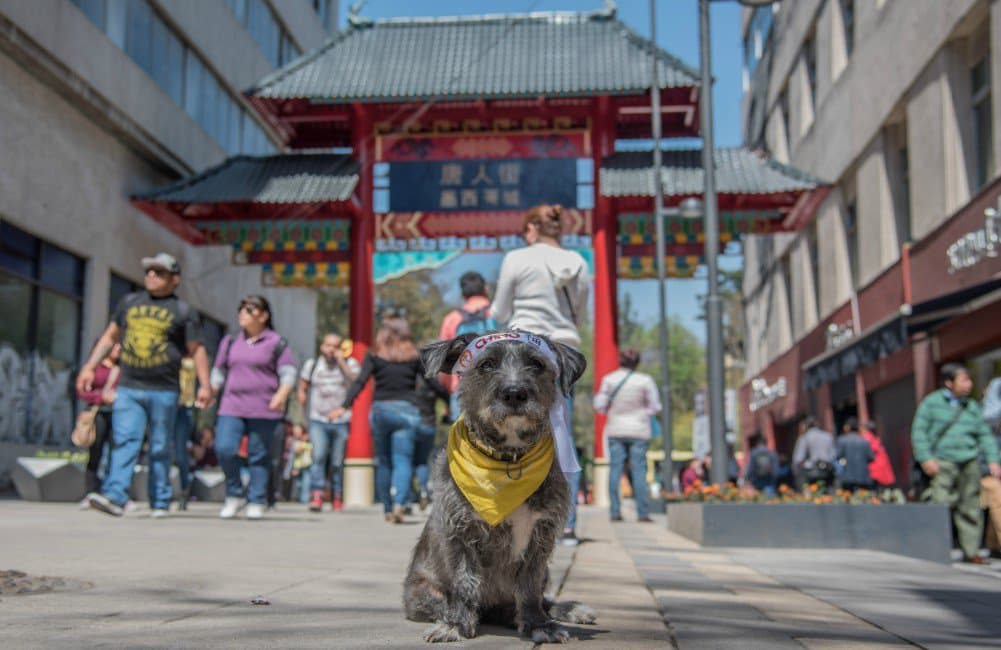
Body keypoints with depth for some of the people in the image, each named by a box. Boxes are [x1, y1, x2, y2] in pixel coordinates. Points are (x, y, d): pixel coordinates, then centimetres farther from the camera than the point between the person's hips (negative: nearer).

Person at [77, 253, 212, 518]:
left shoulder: (183, 311, 5)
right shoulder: (129, 302, 16)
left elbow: (197, 349, 4)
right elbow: (110, 336, 21)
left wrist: (205, 385, -3)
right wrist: (89, 367, 14)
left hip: (163, 391, -2)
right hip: (128, 389, 3)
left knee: (160, 448, 2)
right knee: (123, 441, -11)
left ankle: (160, 502, 9)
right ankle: (115, 496, -19)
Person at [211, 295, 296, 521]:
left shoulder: (276, 342, 4)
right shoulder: (230, 341, 17)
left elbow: (288, 373, -1)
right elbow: (219, 371, 23)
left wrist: (281, 394, -18)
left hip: (264, 410, -3)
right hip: (232, 408, 3)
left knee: (259, 456, 1)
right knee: (224, 449, -13)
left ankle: (256, 503, 12)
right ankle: (234, 496, 5)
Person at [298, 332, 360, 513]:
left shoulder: (350, 363, 5)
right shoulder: (311, 365, 9)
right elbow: (302, 390, 18)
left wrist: (341, 362, -14)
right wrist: (307, 410, 11)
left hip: (341, 422, 0)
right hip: (317, 421, 0)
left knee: (337, 462, 3)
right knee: (319, 456, -19)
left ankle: (337, 498, 17)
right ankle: (316, 495, -22)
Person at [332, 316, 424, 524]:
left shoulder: (374, 355, 4)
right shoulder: (414, 355, 5)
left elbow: (360, 381, -6)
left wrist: (344, 407, -10)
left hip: (380, 409, 1)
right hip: (406, 410, -1)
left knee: (383, 462, 13)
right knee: (403, 460, -3)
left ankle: (388, 509, 18)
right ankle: (398, 503, -24)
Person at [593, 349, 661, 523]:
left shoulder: (608, 379, -3)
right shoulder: (645, 380, -7)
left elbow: (600, 406, -1)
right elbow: (655, 406, -3)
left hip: (615, 431, 2)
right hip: (638, 430, -2)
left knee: (615, 469, 4)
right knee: (639, 471, 1)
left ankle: (615, 512, 1)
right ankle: (643, 513, 0)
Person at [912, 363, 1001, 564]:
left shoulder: (972, 407, 16)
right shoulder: (932, 403, 3)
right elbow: (919, 431, -1)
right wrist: (926, 458, -10)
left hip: (969, 463, 5)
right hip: (943, 463, -4)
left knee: (970, 507, 4)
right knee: (941, 504, -13)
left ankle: (970, 551, 11)